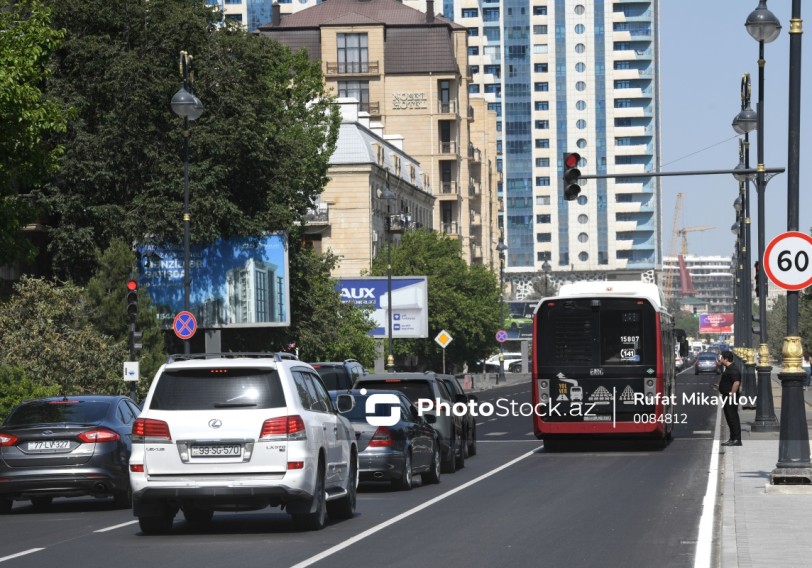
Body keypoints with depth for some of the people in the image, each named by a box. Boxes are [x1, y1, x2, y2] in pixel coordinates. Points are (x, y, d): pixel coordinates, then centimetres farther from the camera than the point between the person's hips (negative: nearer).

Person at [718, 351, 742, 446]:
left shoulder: (733, 370, -17)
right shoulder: (728, 369, 16)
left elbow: (736, 383, -26)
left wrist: (731, 395, -26)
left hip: (731, 398, -11)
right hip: (726, 397, 11)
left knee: (733, 418, -9)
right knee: (729, 418, 13)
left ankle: (737, 439, -7)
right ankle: (732, 439, 19)